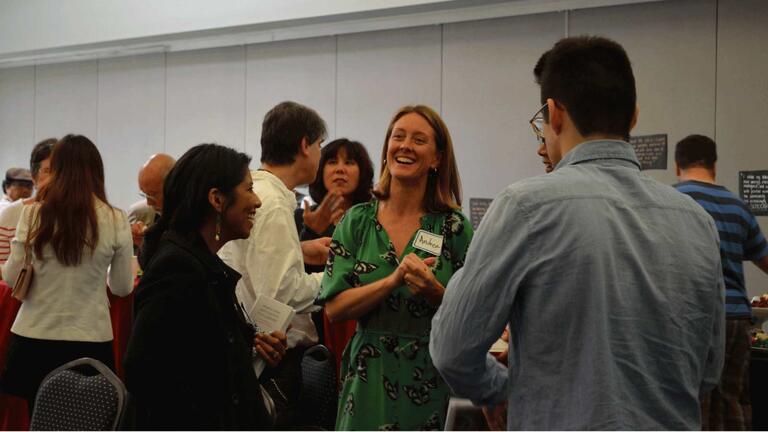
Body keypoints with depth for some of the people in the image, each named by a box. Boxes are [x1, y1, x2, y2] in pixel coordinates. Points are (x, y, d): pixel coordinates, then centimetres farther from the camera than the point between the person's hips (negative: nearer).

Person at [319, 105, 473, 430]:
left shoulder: (454, 226, -3)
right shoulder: (357, 221, 1)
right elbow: (333, 308, -6)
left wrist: (434, 291, -20)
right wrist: (394, 280, -19)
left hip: (431, 386, -1)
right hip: (368, 383, 1)